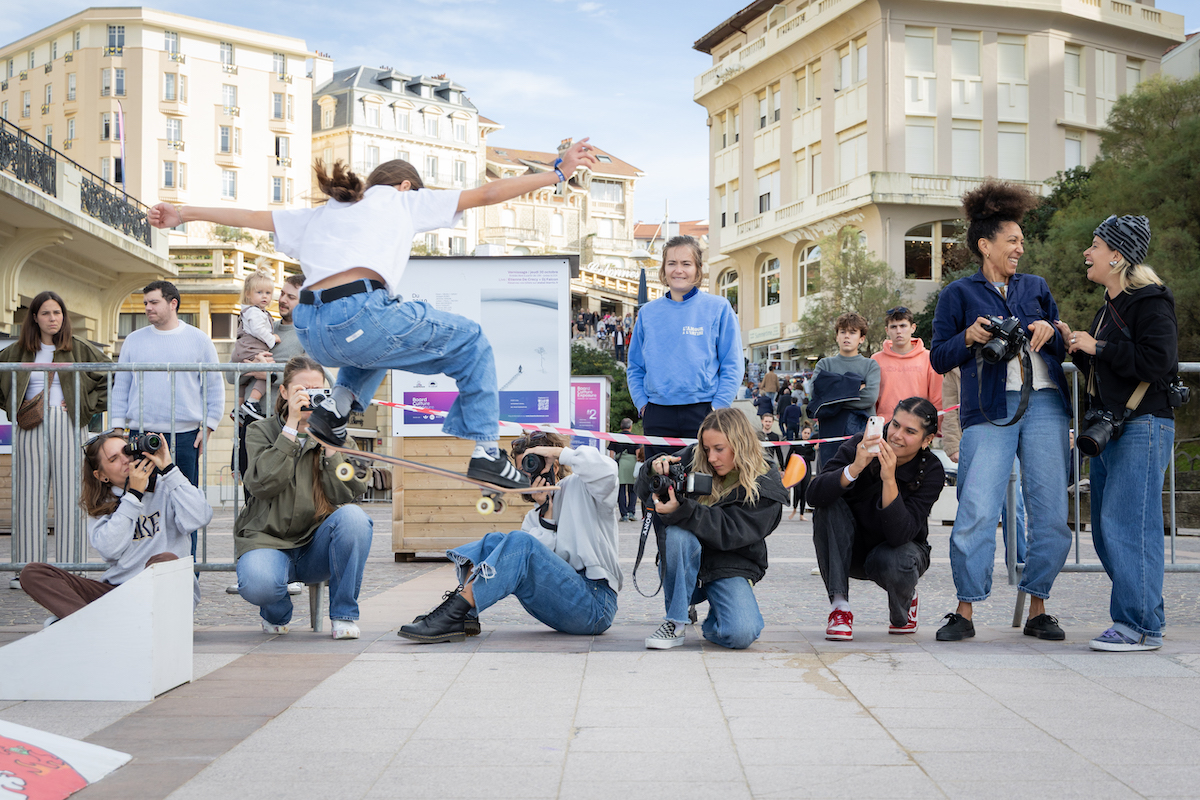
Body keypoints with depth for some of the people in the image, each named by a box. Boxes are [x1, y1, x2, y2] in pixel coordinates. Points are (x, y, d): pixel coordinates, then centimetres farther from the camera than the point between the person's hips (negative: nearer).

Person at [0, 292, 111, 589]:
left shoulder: (79, 350, 6)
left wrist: (88, 405, 2)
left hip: (66, 428, -1)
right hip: (30, 430, 1)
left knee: (68, 495, -3)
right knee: (29, 495, 0)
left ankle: (70, 569, 1)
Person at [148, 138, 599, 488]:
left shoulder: (321, 215, 31)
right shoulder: (402, 200, 18)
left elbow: (252, 217, 30)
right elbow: (486, 195, 16)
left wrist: (183, 213, 39)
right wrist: (557, 173, 20)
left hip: (311, 332, 6)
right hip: (358, 312, -6)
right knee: (471, 342, 15)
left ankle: (338, 407, 20)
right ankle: (483, 451, 4)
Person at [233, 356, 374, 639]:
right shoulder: (262, 431, 4)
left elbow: (346, 493, -7)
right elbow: (262, 484, -16)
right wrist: (291, 426, -18)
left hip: (318, 545, 2)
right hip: (269, 540, -2)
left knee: (353, 516, -31)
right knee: (257, 583, -36)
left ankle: (344, 614, -13)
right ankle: (277, 614, 6)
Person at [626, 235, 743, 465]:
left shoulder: (718, 308, 1)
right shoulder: (649, 312, 10)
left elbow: (732, 366, 0)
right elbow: (635, 367, 15)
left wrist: (717, 407, -9)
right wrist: (642, 403, 2)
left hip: (703, 411, -3)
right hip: (657, 415, 3)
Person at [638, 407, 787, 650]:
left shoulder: (765, 488, -9)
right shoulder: (693, 460, 1)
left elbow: (728, 532, -21)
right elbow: (646, 493, 3)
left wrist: (680, 511, -35)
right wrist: (655, 470, -22)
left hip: (729, 569, -2)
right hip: (685, 567, 2)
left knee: (742, 635, -28)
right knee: (677, 535, -34)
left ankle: (712, 624, 11)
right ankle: (674, 622, -19)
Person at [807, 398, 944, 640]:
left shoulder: (931, 471, -19)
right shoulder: (859, 446, -19)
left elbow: (899, 535, -31)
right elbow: (814, 495, -31)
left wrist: (889, 479, -41)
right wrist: (854, 468, -45)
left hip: (899, 548, -1)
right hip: (851, 549, 1)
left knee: (895, 565, -36)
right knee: (828, 506, -28)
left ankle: (903, 606, 4)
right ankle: (839, 606, -24)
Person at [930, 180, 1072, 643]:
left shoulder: (1037, 289, 20)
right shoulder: (959, 294, 10)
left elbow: (1065, 350, 21)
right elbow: (939, 358, 6)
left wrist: (1050, 333, 0)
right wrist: (969, 337, -11)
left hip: (1044, 404, 4)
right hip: (989, 409, -3)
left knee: (1051, 512, 0)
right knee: (976, 511, -11)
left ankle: (1037, 610, 11)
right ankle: (965, 612, -2)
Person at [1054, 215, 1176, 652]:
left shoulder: (1150, 303, -9)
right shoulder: (1110, 306, 19)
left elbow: (1158, 362, -21)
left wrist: (1098, 348, -15)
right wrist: (1077, 347, 11)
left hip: (1143, 427, -10)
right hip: (1111, 428, 10)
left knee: (1127, 524, -11)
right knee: (1107, 529, 10)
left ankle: (1141, 626, -6)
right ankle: (1144, 614, 18)